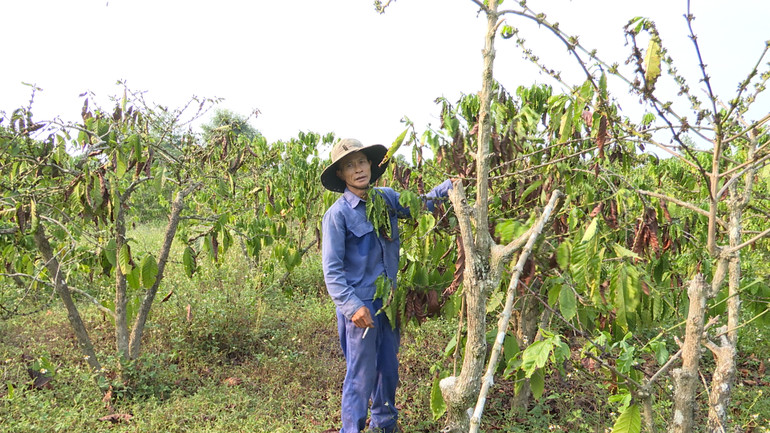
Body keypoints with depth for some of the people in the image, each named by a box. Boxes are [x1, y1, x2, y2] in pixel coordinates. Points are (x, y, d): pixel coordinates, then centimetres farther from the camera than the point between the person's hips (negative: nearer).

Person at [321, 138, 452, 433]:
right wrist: (352, 306, -23)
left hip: (389, 300, 6)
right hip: (360, 305, -6)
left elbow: (421, 203, 17)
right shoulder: (338, 214, -14)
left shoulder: (387, 198, 3)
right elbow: (332, 269, -15)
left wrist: (452, 183, 2)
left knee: (389, 368, 19)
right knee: (361, 374, 1)